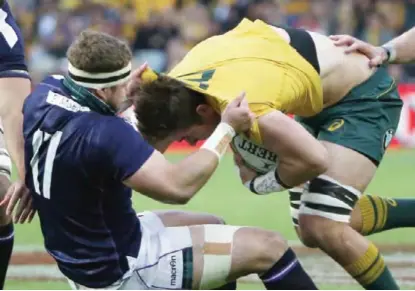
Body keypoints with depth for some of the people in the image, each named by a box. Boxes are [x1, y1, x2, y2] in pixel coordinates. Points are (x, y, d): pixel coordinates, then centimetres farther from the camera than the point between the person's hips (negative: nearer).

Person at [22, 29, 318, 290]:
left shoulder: (44, 93, -7)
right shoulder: (104, 135, -34)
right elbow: (178, 187, -34)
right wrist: (227, 128, -24)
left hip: (84, 258, 10)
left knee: (215, 228, 30)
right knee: (267, 247, -3)